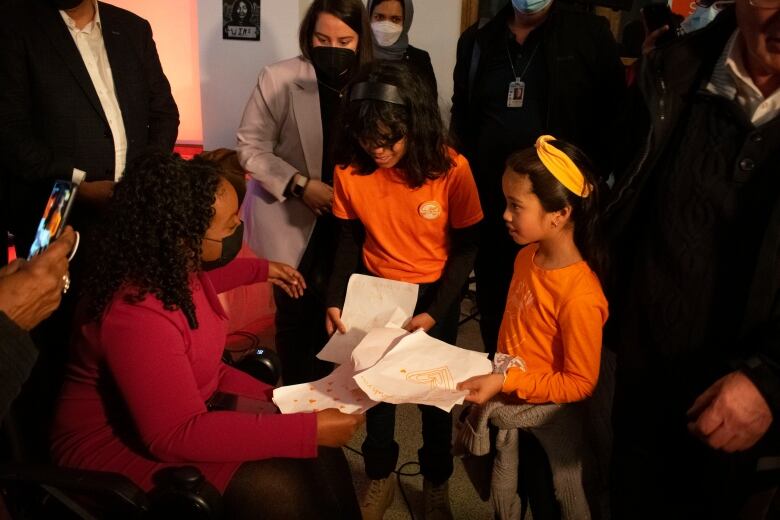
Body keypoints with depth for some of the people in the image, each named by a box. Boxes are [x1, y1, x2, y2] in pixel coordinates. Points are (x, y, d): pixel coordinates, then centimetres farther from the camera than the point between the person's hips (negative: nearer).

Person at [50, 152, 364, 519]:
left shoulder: (170, 265, -8)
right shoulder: (138, 315, -35)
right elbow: (176, 436, -33)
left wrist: (261, 270, 23)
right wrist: (310, 429, -33)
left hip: (188, 405, 8)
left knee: (317, 458, -5)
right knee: (276, 488, -22)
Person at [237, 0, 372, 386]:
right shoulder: (279, 78, -11)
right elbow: (251, 147, -9)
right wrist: (299, 184, -19)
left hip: (345, 222, 3)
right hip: (291, 219, -2)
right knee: (296, 314, 8)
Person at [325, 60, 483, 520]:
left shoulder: (451, 168, -22)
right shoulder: (350, 168, -16)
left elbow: (466, 246, -12)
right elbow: (350, 239, -3)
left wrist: (436, 311, -19)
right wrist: (336, 299, -15)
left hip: (436, 292, -2)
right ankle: (381, 478, 42)